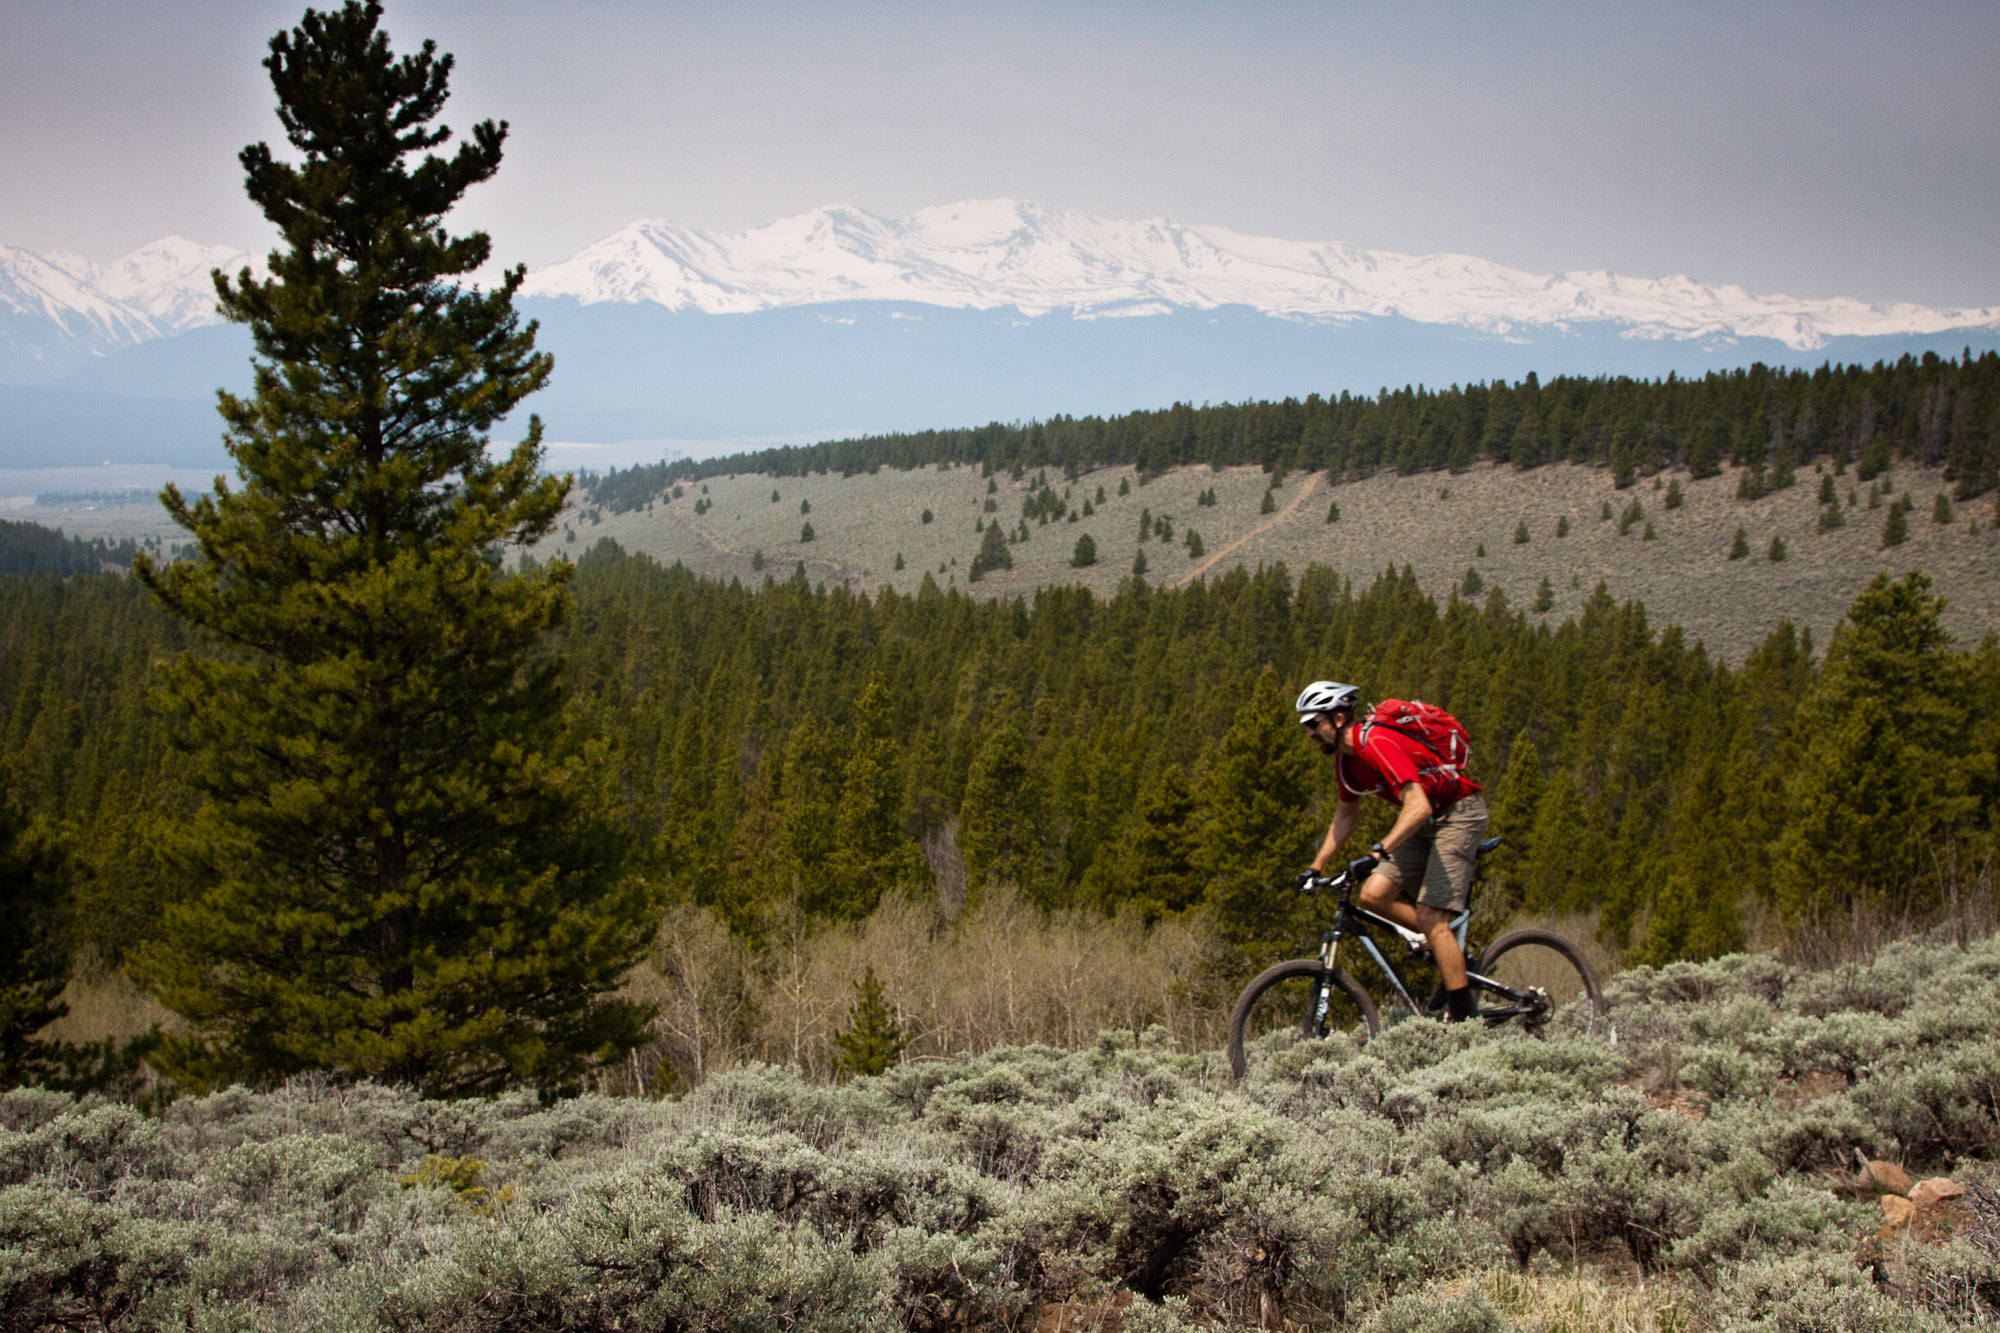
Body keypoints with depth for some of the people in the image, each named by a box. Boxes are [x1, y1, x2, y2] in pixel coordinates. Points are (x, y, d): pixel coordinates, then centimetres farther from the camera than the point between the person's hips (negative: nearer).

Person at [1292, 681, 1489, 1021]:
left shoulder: (1377, 744, -26)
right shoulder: (1345, 757, 3)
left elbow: (1418, 807, -36)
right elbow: (1346, 816, 17)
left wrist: (1378, 853, -45)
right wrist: (1316, 868, 11)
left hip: (1458, 814, -9)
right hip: (1426, 822, 9)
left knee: (1429, 917, -16)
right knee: (1374, 895, -6)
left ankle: (1462, 1016, -10)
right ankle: (1448, 947, 10)